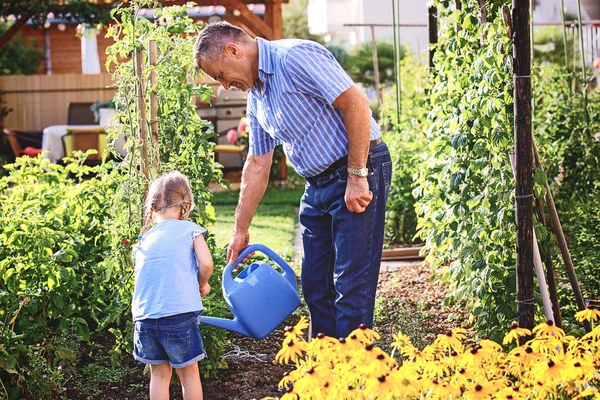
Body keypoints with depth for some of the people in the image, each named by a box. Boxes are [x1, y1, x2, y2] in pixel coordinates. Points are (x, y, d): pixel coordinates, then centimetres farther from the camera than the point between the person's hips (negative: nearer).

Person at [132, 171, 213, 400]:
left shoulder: (145, 238, 15)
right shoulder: (189, 230, 2)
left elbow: (143, 276, 15)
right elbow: (206, 263, -9)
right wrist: (202, 284, 11)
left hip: (145, 318, 4)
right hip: (180, 314, -4)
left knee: (159, 374, 15)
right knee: (189, 374, 10)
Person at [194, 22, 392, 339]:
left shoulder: (295, 57, -15)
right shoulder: (256, 97, 14)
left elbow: (355, 103, -21)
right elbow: (257, 165, 19)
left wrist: (357, 178, -20)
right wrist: (240, 230, 20)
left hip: (359, 172, -9)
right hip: (317, 184, 9)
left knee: (351, 285, -8)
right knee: (315, 286, 11)